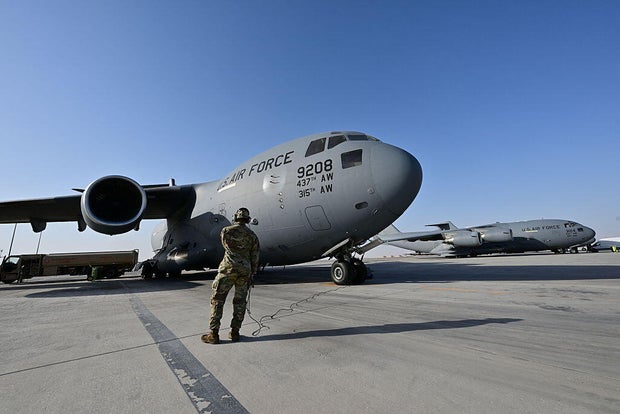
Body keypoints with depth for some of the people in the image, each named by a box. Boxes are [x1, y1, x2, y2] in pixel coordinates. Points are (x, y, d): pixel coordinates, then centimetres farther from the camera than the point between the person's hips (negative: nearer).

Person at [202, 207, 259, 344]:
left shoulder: (226, 231, 1)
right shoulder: (252, 235, 7)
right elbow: (255, 258, 7)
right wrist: (251, 275, 15)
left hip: (228, 268, -3)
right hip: (245, 271, 3)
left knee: (217, 299, 5)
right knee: (240, 301, 12)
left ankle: (214, 334, 4)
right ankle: (235, 332, 16)